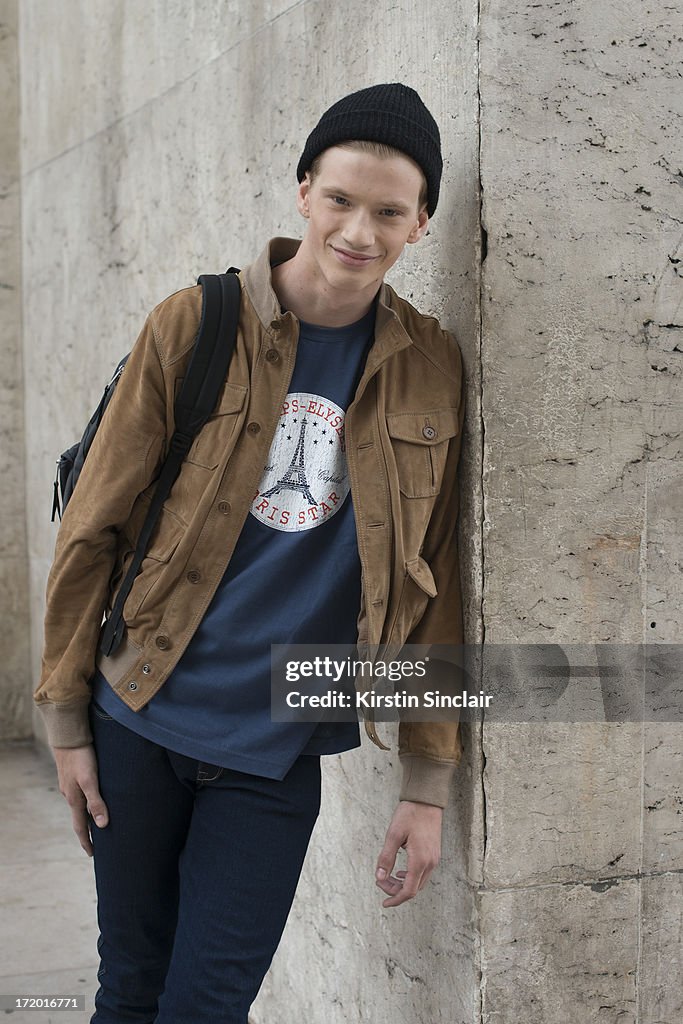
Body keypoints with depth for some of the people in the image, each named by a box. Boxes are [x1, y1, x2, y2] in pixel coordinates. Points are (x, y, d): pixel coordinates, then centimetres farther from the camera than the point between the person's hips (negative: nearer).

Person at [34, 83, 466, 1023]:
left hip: (279, 752, 0)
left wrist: (428, 782, 0)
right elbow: (96, 526, -1)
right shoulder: (197, 325, -5)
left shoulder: (434, 372, -1)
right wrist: (66, 716, 0)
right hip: (141, 722, 0)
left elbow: (435, 585, 1)